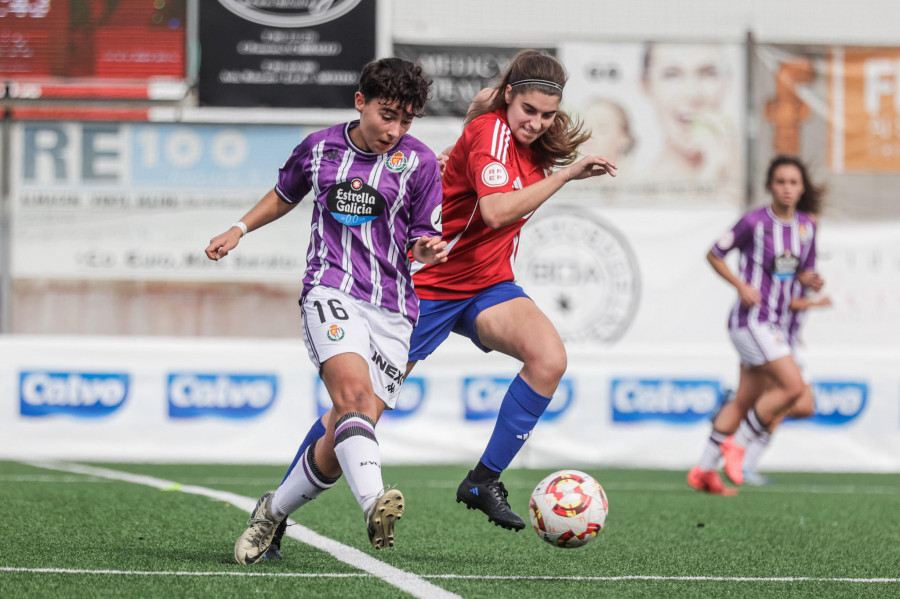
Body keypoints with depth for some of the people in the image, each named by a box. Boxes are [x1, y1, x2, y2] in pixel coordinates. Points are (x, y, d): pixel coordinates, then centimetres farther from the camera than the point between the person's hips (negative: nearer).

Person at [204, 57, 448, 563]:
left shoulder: (419, 162, 4)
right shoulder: (320, 148, 8)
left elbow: (420, 242, 8)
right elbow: (286, 194, 29)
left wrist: (428, 249, -13)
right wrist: (239, 230, 24)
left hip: (393, 310, 1)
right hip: (332, 290, -1)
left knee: (339, 443, -7)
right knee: (352, 390, -30)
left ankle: (274, 512, 18)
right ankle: (375, 503, -52)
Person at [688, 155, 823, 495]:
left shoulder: (807, 227, 7)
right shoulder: (755, 221, -12)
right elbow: (714, 255, -3)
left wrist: (811, 281, -6)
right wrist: (741, 285, -16)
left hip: (774, 323, 7)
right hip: (751, 319, -7)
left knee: (745, 400, 11)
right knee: (793, 386, -17)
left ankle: (704, 471, 18)